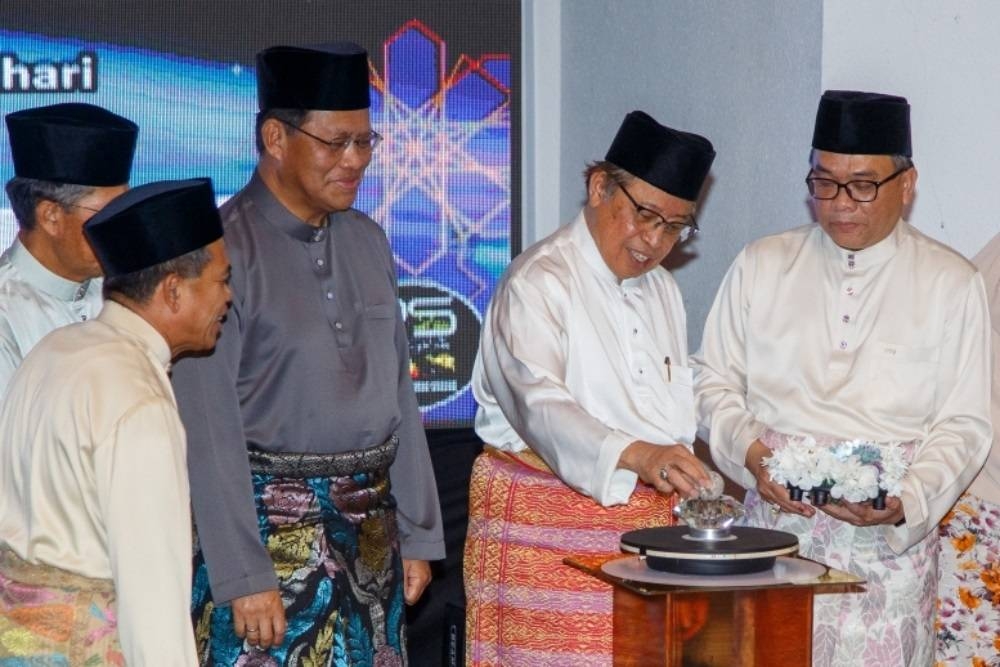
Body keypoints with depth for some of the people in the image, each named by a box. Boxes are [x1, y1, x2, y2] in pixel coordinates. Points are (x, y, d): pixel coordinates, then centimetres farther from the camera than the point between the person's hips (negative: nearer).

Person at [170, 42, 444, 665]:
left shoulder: (367, 241, 10)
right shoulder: (226, 247, -11)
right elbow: (209, 426, -15)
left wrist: (418, 534, 12)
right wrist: (243, 578, -17)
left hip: (370, 527, 6)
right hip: (270, 526, -6)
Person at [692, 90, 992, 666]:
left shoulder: (951, 283, 5)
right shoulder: (761, 267, 11)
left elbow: (964, 425, 1)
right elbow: (715, 381, 12)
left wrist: (907, 503, -15)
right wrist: (750, 453, -8)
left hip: (888, 540, -1)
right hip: (776, 523, 2)